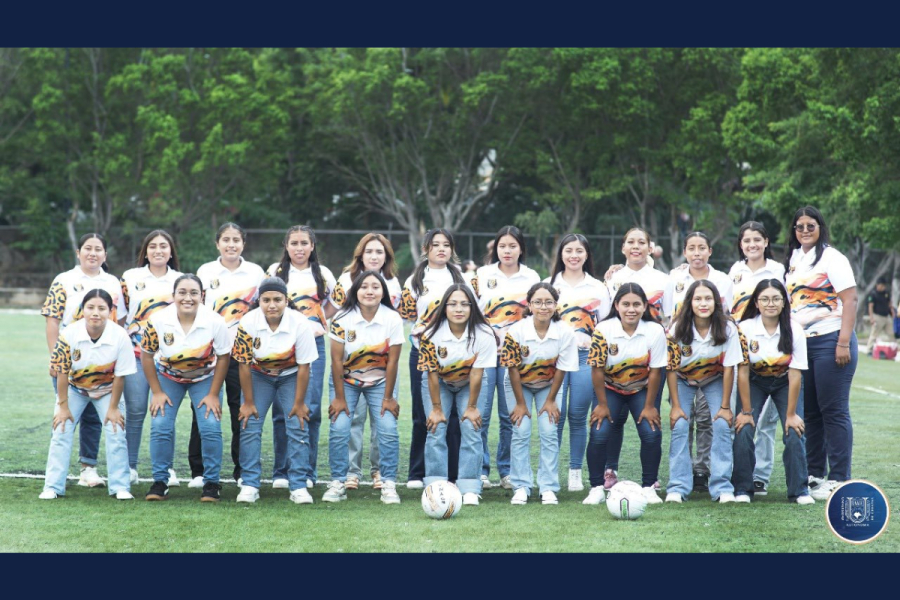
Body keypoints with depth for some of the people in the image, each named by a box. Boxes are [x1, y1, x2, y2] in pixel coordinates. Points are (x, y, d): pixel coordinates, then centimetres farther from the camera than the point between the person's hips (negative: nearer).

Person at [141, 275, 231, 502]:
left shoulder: (215, 322, -27)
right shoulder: (158, 321, -25)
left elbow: (223, 357, -13)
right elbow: (147, 355, -11)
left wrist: (213, 394, -13)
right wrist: (157, 392, -11)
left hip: (205, 377, -1)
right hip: (168, 376, 1)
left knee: (210, 427, -14)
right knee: (160, 427, -11)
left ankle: (211, 483, 1)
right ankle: (160, 481, 4)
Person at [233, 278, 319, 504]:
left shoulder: (300, 323, -27)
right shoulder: (248, 323, -25)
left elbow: (304, 366, -18)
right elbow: (244, 364, -16)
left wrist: (299, 403, -13)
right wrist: (248, 402, -12)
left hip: (291, 376, -1)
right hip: (259, 375, 1)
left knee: (298, 425, -11)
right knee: (250, 425, -9)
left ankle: (298, 486, -4)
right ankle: (249, 485, -2)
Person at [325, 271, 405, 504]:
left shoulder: (393, 319, -16)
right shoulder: (342, 319, -17)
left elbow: (393, 361, -12)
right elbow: (336, 360, -13)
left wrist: (388, 398, -10)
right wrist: (339, 398, -12)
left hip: (380, 381, 0)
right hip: (347, 380, 0)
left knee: (388, 430, -13)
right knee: (338, 429, -14)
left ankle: (389, 484, -4)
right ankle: (337, 483, -3)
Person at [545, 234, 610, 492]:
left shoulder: (598, 288, 13)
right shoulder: (549, 284, 12)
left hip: (586, 357, 1)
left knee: (578, 416, 1)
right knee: (555, 414, -9)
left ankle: (575, 472, 9)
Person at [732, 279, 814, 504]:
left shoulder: (794, 331, -22)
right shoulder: (745, 328, -22)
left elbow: (795, 375, -18)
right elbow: (742, 372, -17)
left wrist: (791, 414, -17)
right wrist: (746, 411, -16)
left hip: (785, 382, 0)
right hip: (755, 382, 0)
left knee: (794, 432, -15)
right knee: (743, 430, -16)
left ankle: (799, 490, -3)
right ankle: (742, 489, -4)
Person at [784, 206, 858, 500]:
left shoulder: (831, 258, -5)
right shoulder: (794, 259, 16)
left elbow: (849, 300, -10)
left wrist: (844, 343, -18)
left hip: (830, 341, -7)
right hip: (801, 343, 7)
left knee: (833, 410, -5)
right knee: (809, 412, 10)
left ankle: (838, 479, -1)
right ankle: (814, 474, 18)